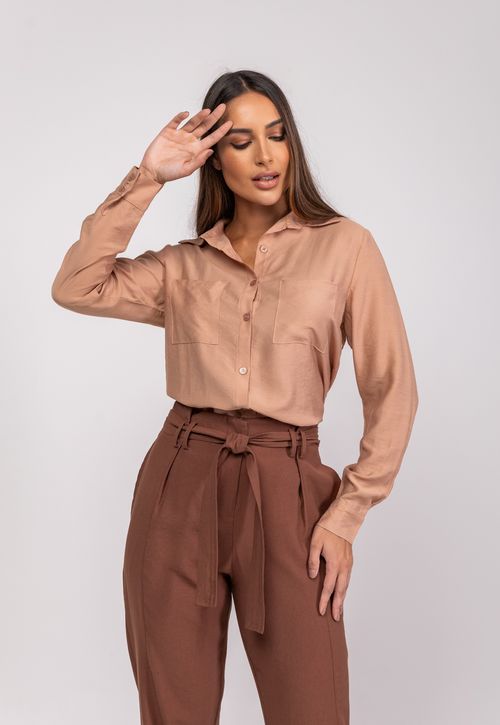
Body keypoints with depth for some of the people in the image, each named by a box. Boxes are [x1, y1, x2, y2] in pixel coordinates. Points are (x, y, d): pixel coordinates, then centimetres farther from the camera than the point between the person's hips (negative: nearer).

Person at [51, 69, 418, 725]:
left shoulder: (344, 244, 1)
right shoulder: (184, 265, 10)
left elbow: (392, 391, 0)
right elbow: (76, 288, -4)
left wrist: (346, 513, -5)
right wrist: (147, 178, -4)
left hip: (286, 490, -2)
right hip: (180, 482, 3)